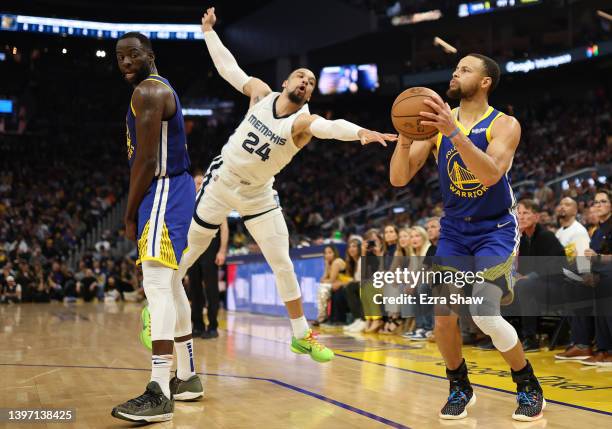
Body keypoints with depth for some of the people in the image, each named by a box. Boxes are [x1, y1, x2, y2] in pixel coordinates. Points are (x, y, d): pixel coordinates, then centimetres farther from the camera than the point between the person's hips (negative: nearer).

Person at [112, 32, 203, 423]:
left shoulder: (148, 91, -12)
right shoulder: (162, 89, 21)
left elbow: (146, 160, -18)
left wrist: (130, 214, -12)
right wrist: (138, 210, 20)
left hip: (163, 190, -11)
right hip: (174, 189, 11)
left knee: (157, 285, -18)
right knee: (172, 286, 15)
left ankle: (159, 394, -24)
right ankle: (188, 378, 24)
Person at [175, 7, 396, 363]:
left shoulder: (304, 121, -18)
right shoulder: (261, 93, -9)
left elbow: (330, 126, -42)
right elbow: (228, 66, 5)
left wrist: (360, 132, -62)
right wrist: (209, 30, 10)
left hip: (258, 193, 0)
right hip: (222, 180, 1)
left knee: (283, 264, -2)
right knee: (190, 249, 10)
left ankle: (302, 336, 10)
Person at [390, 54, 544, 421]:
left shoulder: (504, 125, -12)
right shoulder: (437, 122, -2)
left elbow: (491, 174, -31)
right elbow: (398, 179, -8)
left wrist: (455, 132, -40)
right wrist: (405, 138, -26)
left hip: (495, 229, -4)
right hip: (454, 229, 4)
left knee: (485, 314, -18)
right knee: (443, 316, -3)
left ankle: (530, 389, 5)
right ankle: (460, 388, 22)